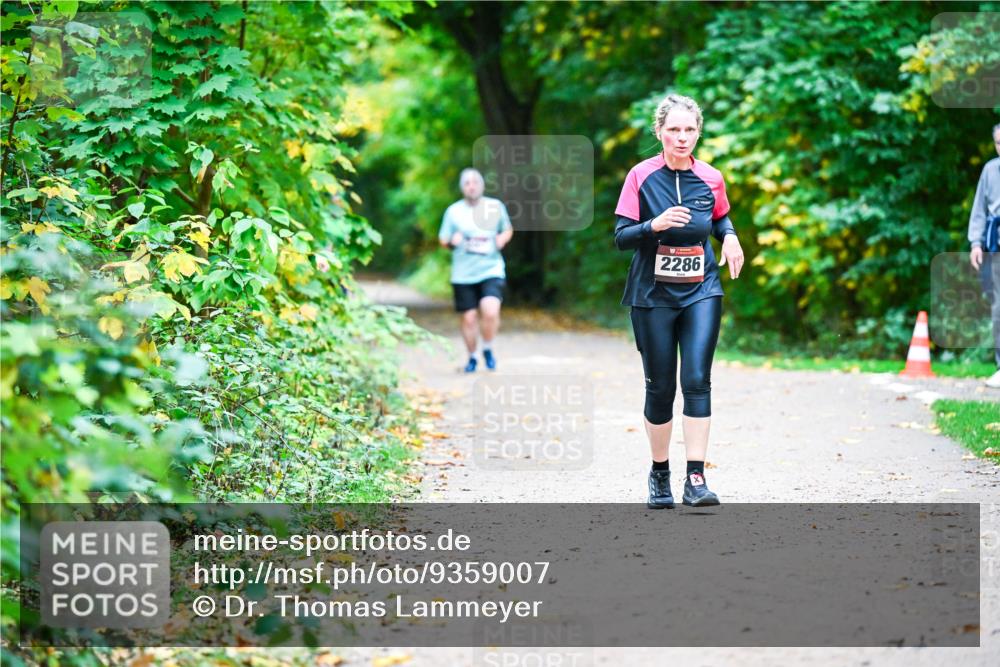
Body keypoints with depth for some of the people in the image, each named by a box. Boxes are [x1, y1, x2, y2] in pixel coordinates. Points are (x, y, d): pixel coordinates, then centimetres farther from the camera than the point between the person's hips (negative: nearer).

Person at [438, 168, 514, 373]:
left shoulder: (496, 206, 5)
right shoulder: (453, 211, 3)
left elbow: (508, 230, 19)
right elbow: (443, 239, 9)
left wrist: (503, 238, -4)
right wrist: (452, 240, -14)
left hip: (491, 269, -1)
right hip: (463, 274, 1)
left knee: (490, 311, -21)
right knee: (469, 317, 2)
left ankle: (488, 349, 4)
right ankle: (472, 357, 24)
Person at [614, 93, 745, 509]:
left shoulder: (710, 179, 3)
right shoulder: (642, 176, -4)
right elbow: (621, 238, -6)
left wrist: (729, 237, 0)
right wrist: (656, 225, -24)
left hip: (701, 292, 1)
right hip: (653, 296, -1)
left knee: (697, 380, -13)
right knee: (660, 388, 4)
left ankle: (696, 479, -13)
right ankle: (660, 474, 23)